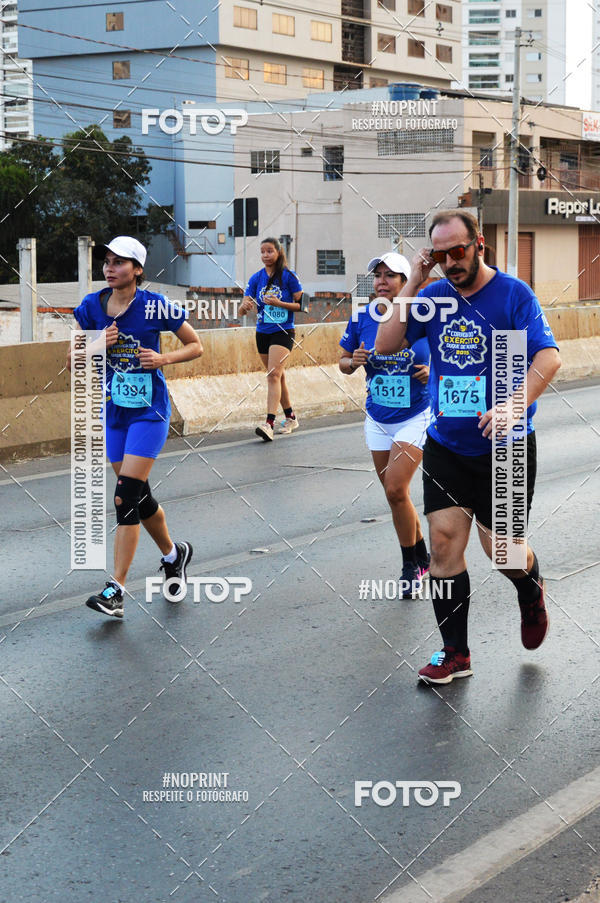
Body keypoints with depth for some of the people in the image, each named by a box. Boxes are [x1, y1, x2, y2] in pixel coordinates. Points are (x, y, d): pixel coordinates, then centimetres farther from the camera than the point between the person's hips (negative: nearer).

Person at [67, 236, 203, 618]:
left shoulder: (155, 307, -10)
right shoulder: (91, 307, 1)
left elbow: (196, 346, 1)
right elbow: (73, 361, 7)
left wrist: (164, 358, -17)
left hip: (149, 411, -5)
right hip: (113, 411, 5)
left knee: (126, 497, -13)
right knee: (140, 496, 12)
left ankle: (116, 590, -11)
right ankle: (174, 554, 38)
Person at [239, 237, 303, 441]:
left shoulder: (289, 276, -6)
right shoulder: (256, 278, 6)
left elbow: (301, 305, -6)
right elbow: (243, 308, 2)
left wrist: (279, 303, -20)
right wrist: (245, 306, -23)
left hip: (283, 332, -5)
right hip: (262, 333, 5)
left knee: (274, 375, -18)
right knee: (278, 377, 14)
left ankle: (269, 424, -26)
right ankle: (291, 418, 28)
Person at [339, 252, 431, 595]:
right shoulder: (361, 319, -4)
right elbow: (344, 362, 8)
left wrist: (433, 371, -18)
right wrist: (354, 362, -14)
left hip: (416, 417, -4)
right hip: (378, 420, 4)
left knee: (395, 490, -15)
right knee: (395, 494, 10)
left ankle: (411, 565, 4)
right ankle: (422, 557, 31)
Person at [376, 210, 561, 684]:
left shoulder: (513, 293, -9)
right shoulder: (435, 295, 3)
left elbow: (548, 356, -19)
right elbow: (386, 345, -1)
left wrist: (515, 405, -35)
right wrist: (412, 285, -8)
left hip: (504, 447, -4)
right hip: (447, 444, 4)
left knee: (500, 546, -1)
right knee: (444, 538, -2)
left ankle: (532, 592, 36)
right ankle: (455, 654, 8)